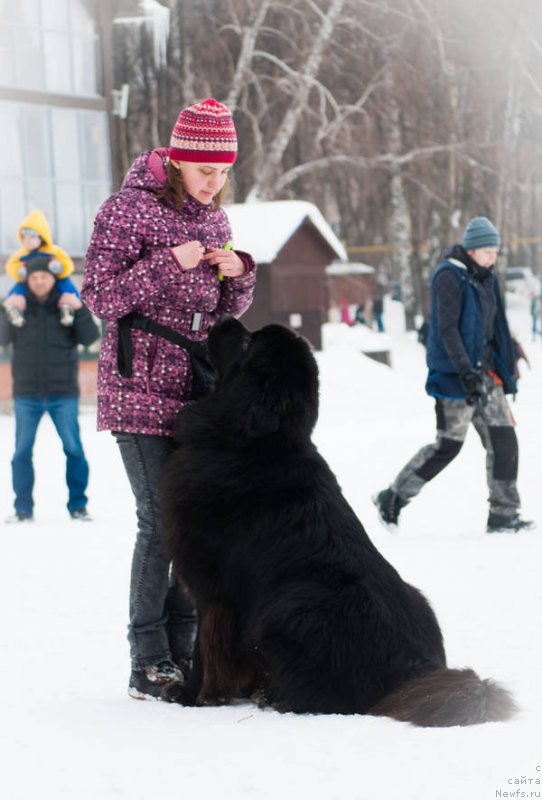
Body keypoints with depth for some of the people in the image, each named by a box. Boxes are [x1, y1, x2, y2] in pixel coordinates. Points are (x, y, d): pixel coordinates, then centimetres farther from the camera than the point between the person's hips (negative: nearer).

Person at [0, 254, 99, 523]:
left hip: (63, 393, -1)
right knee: (22, 451, 1)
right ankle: (23, 508, 8)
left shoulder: (67, 305, 2)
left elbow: (90, 337, -6)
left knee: (74, 449, -1)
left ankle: (78, 505, 8)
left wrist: (79, 310, -20)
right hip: (26, 394, 1)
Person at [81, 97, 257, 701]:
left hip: (200, 391, 6)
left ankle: (183, 650, 12)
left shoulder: (213, 216, 13)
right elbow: (100, 296, -9)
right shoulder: (128, 209, -6)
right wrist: (168, 265, -19)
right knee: (161, 521, -10)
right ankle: (149, 663, -4)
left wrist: (238, 274, -3)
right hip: (141, 391, -6)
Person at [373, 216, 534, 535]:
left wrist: (506, 372, 21)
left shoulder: (487, 279, 14)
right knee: (449, 445, -4)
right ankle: (392, 499, 8)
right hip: (455, 376, -8)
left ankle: (504, 515, 3)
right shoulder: (449, 278, -12)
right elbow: (446, 329, -19)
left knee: (504, 440, 0)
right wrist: (466, 373, -26)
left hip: (485, 373, 8)